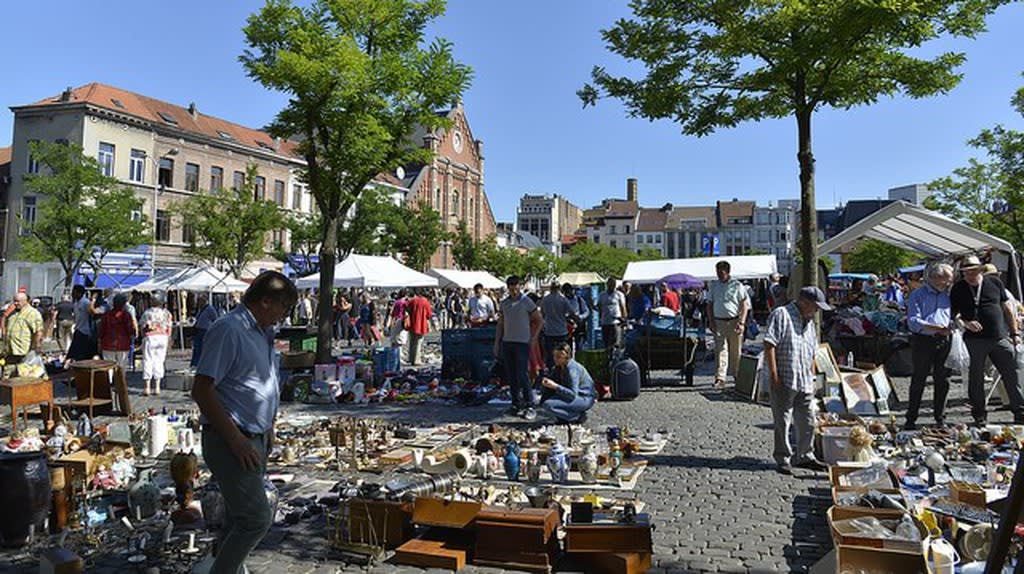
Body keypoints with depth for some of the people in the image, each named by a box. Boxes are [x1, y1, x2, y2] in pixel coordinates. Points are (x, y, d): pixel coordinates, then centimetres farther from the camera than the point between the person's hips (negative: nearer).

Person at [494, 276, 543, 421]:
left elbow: (539, 320, 2)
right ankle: (516, 404, 17)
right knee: (511, 377, 8)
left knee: (522, 376, -10)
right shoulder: (503, 304, 9)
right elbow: (500, 324, 14)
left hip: (522, 343, -5)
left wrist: (533, 337, -4)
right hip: (506, 343, 5)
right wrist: (497, 343, 10)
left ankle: (529, 406, -5)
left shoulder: (527, 302, -5)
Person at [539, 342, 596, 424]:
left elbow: (573, 395, -30)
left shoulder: (572, 369, -25)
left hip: (585, 399, -9)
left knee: (548, 404, -23)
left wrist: (555, 386, -36)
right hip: (574, 395, 9)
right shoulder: (558, 367, 0)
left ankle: (578, 416, -9)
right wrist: (546, 381, -12)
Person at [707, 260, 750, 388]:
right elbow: (709, 304, 13)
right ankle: (720, 377, -7)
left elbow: (745, 305, -2)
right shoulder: (713, 286, 10)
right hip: (719, 322, 2)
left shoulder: (737, 285, -1)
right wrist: (711, 321, 2)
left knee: (736, 351, 6)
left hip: (734, 321, -2)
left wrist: (741, 322, -11)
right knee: (720, 349, -4)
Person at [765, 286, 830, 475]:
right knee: (782, 422, 2)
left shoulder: (810, 323, 18)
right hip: (783, 381, -8)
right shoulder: (781, 315, -8)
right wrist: (774, 374, -18)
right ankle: (783, 460, 12)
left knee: (808, 422, 11)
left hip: (804, 383, 8)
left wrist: (812, 378, 18)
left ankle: (804, 456, 26)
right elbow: (769, 344, -15)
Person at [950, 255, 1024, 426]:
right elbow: (954, 313, 3)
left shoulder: (995, 283, 7)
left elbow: (1008, 309, 12)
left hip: (1001, 338, 2)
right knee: (976, 378, 5)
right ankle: (979, 416, 16)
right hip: (975, 339, -2)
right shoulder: (958, 289, 3)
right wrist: (965, 323, -18)